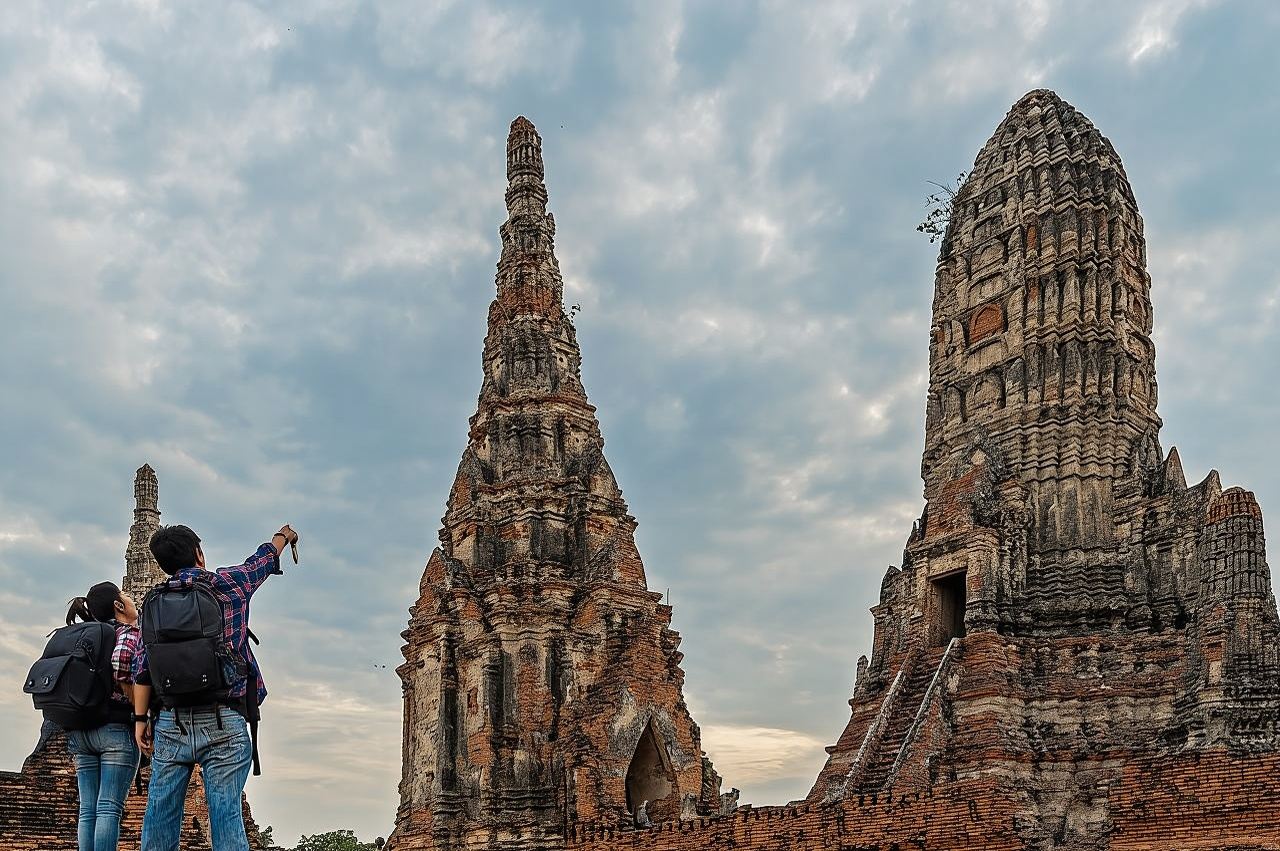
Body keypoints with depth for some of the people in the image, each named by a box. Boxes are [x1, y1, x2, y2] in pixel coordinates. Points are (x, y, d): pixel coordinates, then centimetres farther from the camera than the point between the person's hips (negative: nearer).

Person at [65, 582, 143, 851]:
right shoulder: (128, 632, -4)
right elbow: (120, 664, -23)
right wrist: (138, 705, -11)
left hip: (80, 731, 7)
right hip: (115, 728, -7)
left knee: (88, 810, 5)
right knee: (109, 808, -9)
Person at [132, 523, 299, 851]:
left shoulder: (153, 603, 9)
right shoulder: (228, 584, 1)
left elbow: (142, 668, 8)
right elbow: (264, 559, 21)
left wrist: (140, 718, 14)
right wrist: (283, 536, 40)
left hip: (171, 724, 3)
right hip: (222, 724, -3)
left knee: (160, 815, 6)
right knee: (225, 813, -4)